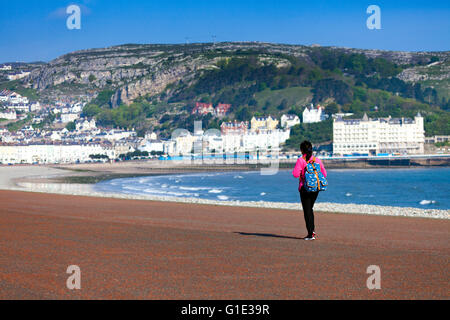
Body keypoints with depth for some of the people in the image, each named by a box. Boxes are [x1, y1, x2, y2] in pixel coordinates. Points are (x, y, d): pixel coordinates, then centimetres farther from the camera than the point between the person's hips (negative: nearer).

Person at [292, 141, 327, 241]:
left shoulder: (300, 160, -11)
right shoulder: (317, 160, 3)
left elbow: (296, 174, -19)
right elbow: (324, 174, 4)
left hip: (305, 188, -5)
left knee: (307, 210, 1)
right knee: (310, 208, 21)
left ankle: (310, 234, -1)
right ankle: (312, 229, 14)